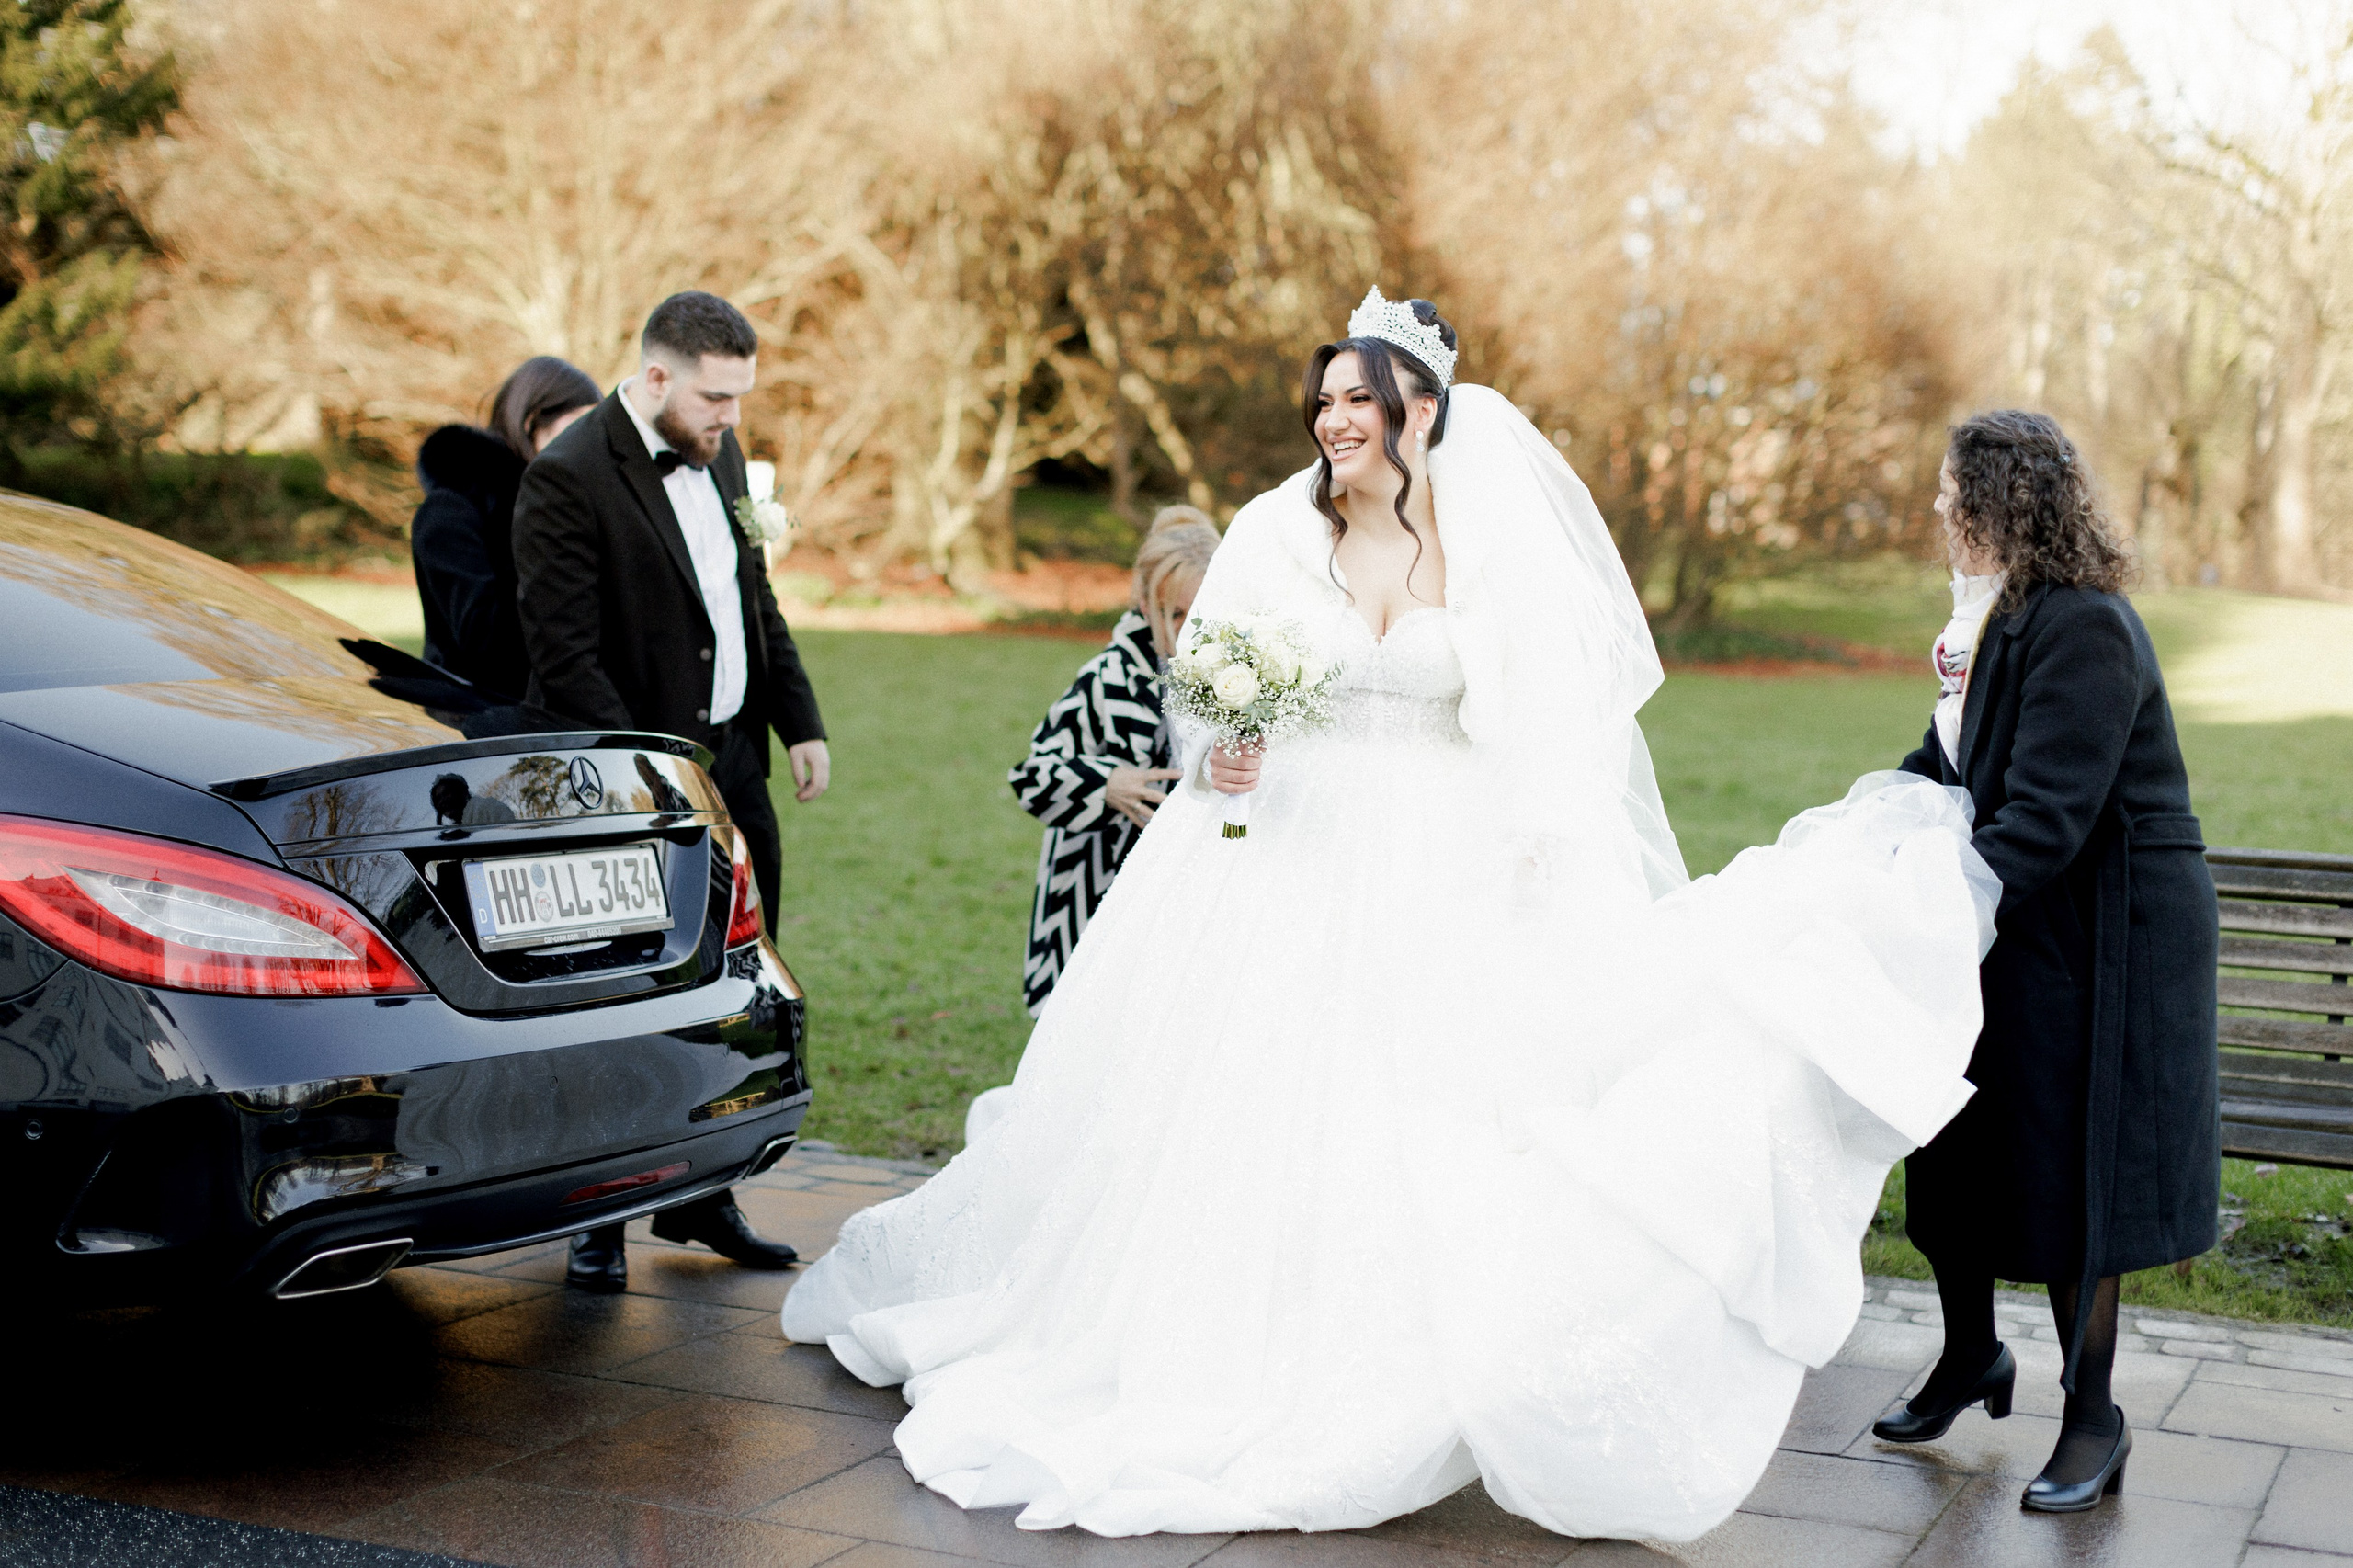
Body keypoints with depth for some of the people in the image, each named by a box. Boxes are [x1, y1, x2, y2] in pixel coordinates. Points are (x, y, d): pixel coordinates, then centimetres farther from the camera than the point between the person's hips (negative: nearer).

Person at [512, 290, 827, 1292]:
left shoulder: (719, 451, 8)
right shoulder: (567, 479, -17)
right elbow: (564, 661, -20)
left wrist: (799, 720, 10)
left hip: (733, 760, 8)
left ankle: (700, 1197, 28)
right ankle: (597, 1219, 18)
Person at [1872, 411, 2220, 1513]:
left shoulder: (2084, 630, -23)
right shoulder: (1996, 619, 6)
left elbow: (2047, 817, -29)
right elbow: (1947, 767, 12)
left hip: (2101, 940, -9)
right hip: (2016, 928, 9)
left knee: (2063, 1171, -1)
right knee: (1957, 1145, 15)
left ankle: (2093, 1421, 15)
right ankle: (1969, 1356, 35)